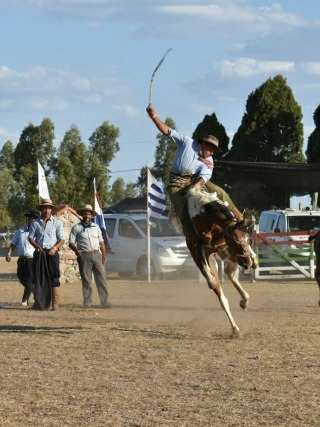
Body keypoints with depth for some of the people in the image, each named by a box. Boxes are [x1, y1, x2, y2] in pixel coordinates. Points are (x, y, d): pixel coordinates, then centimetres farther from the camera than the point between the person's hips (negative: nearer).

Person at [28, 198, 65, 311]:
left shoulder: (56, 223, 6)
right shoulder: (35, 223, 11)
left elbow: (62, 239, 3)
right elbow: (31, 237, 9)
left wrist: (55, 248, -14)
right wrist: (36, 245, -10)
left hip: (52, 254, -2)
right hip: (39, 253, 2)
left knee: (54, 279, -6)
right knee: (38, 278, 1)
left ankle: (55, 304, -6)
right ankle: (38, 303, 5)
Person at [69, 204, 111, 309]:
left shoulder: (96, 227, 18)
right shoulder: (76, 227, 7)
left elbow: (101, 242, 19)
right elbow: (71, 242, 3)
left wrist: (104, 255, 9)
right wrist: (76, 250, -17)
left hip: (97, 254, 3)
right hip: (84, 256, -3)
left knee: (101, 278, -2)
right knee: (86, 280, -2)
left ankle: (105, 301, -1)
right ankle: (87, 303, 2)